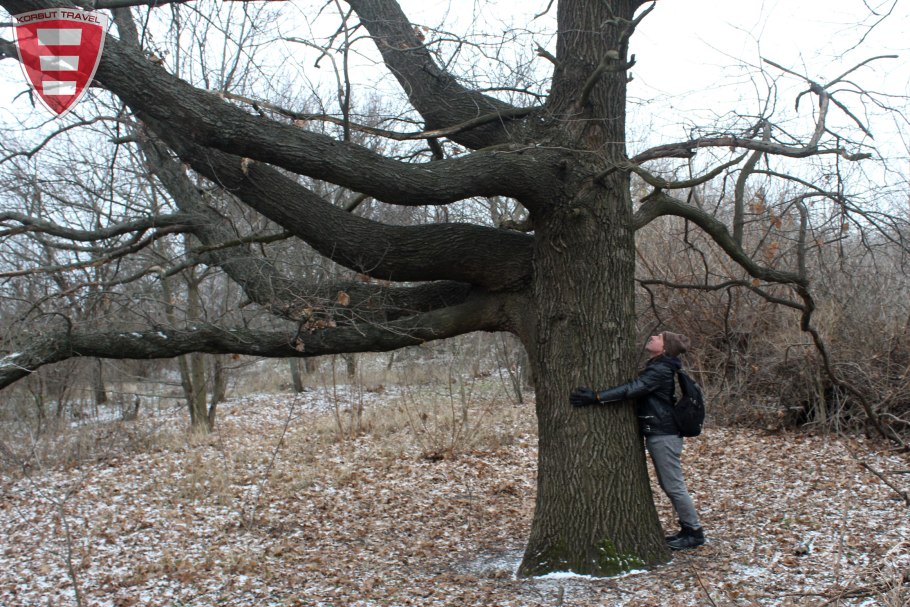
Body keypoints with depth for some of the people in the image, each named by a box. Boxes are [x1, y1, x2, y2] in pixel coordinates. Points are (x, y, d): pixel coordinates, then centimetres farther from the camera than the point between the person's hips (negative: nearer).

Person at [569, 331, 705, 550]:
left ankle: (694, 532, 6)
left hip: (664, 435, -10)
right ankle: (687, 529, 22)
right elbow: (635, 389, 19)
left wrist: (596, 397, -33)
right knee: (669, 485, 14)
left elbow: (632, 389, -28)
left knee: (674, 485, -3)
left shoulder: (661, 371, -18)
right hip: (657, 433, 10)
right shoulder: (656, 368, 14)